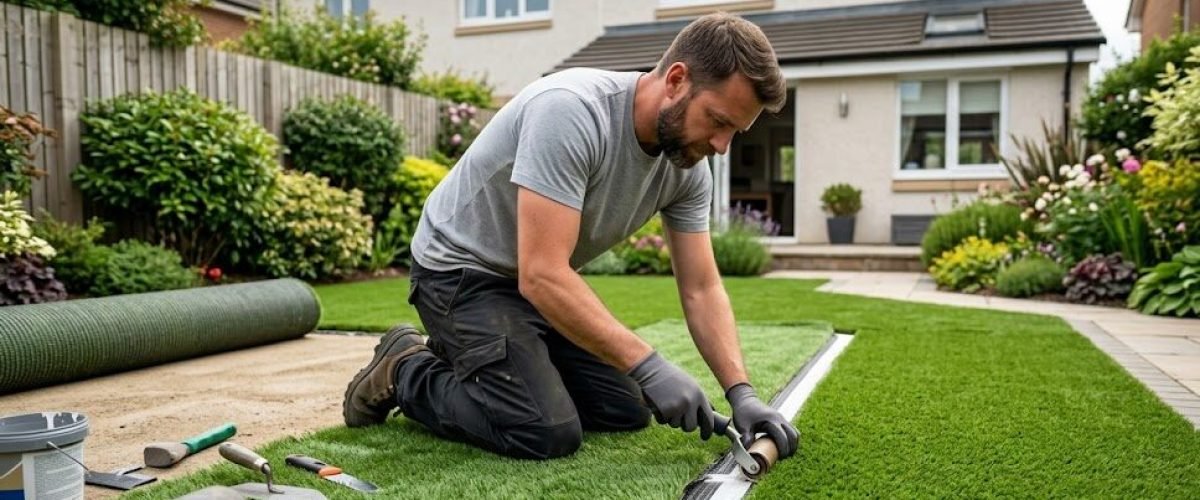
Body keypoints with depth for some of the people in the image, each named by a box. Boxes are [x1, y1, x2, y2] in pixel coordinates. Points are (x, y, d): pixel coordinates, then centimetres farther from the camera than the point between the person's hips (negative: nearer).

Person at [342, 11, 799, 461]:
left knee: (628, 411, 8)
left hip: (545, 278, 8)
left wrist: (741, 392, -17)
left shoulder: (688, 168, -8)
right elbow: (542, 275, -37)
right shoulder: (571, 110, -33)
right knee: (548, 434, -21)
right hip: (462, 269, -8)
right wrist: (649, 366, -36)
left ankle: (466, 359, 20)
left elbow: (701, 290, -4)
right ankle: (405, 373, 4)